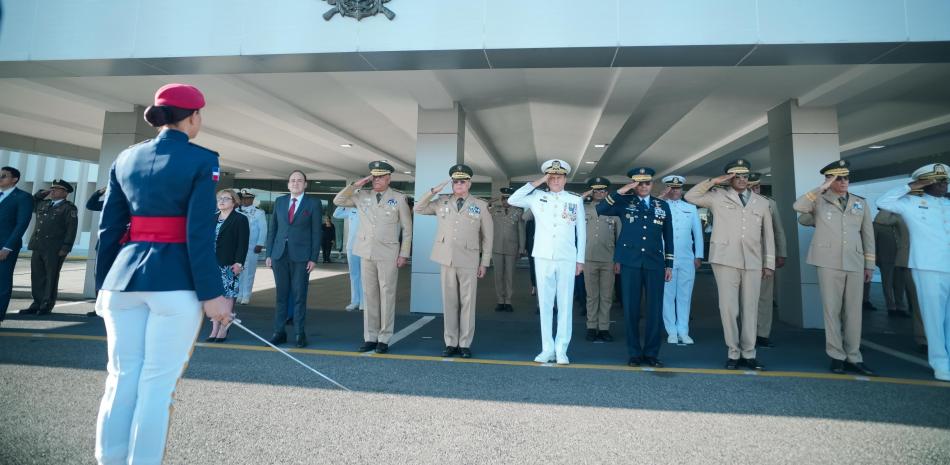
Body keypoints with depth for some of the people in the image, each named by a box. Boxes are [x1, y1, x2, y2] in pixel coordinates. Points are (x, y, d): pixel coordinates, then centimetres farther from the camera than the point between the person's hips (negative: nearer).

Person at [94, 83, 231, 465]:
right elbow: (200, 233, -12)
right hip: (174, 280, -5)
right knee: (157, 383, 3)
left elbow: (109, 228, 12)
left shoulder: (126, 158, 12)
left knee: (121, 377, 14)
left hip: (126, 277, 6)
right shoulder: (202, 161, -5)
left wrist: (103, 285, 19)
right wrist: (211, 293, -10)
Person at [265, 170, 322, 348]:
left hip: (301, 256, -3)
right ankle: (279, 332, 16)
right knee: (281, 294, 8)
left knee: (299, 295, 1)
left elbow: (316, 232, -1)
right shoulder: (279, 201, 12)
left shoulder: (313, 204, 2)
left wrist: (313, 258, -7)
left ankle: (300, 333, 9)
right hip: (280, 254, 3)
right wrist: (269, 254, 6)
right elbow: (272, 228, 12)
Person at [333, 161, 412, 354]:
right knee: (369, 295, 7)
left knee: (387, 295, 1)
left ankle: (384, 338, 9)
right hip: (366, 253, 3)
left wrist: (404, 254, -6)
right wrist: (356, 185, -3)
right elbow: (338, 201, 6)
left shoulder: (399, 198, -1)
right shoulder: (362, 196, 8)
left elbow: (407, 229, -1)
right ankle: (370, 337, 15)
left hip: (388, 255, -3)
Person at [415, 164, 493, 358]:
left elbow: (487, 236, 5)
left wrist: (484, 263, 1)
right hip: (447, 259, 2)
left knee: (467, 303, 1)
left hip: (469, 261, -2)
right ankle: (451, 343, 14)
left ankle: (465, 344, 11)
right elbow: (418, 209, 13)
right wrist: (432, 192, 1)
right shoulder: (442, 202, 10)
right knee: (449, 302, 6)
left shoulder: (481, 206, 3)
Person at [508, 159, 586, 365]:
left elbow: (581, 231, 7)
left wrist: (580, 259, 4)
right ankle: (547, 349, 13)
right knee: (545, 303, 5)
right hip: (543, 258, 1)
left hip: (567, 259, -1)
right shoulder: (537, 197, 6)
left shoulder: (576, 200, 5)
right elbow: (512, 200, -6)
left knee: (565, 304, 2)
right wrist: (537, 182, -4)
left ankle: (561, 350, 10)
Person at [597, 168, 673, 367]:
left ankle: (651, 353, 14)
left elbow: (668, 237, 13)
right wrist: (620, 192, -11)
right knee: (631, 309, 2)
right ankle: (634, 353, 13)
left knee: (655, 309, 2)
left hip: (655, 263, 2)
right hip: (630, 262, -1)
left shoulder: (663, 206, 12)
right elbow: (601, 209, -8)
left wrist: (669, 265, 9)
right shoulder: (625, 202, 7)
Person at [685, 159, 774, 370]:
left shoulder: (761, 202, 14)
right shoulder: (718, 197, 6)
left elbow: (768, 235, 14)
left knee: (750, 309, 6)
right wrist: (713, 181, -6)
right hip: (726, 261, -3)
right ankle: (734, 353, 9)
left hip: (753, 263, 3)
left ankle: (748, 354, 16)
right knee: (728, 307, -1)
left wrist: (769, 263, 11)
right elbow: (690, 197, -4)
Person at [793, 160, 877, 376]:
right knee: (832, 310, 1)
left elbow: (868, 235, 14)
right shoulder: (820, 200, 4)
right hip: (829, 262, -3)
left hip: (855, 263, 3)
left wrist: (869, 264, 11)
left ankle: (853, 357, 14)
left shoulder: (861, 203, 13)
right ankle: (837, 356, 9)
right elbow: (798, 206, -18)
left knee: (853, 311, 6)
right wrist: (822, 188, -14)